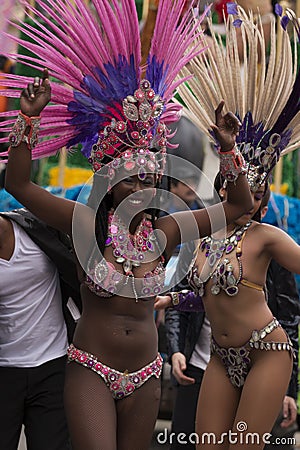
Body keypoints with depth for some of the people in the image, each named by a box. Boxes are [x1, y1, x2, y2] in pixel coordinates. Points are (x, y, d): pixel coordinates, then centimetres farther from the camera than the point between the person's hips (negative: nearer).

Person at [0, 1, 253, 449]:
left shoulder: (163, 233, 1)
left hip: (145, 375, 4)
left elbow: (239, 205, 7)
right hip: (90, 371, -4)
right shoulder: (87, 224, -6)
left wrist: (229, 147, -3)